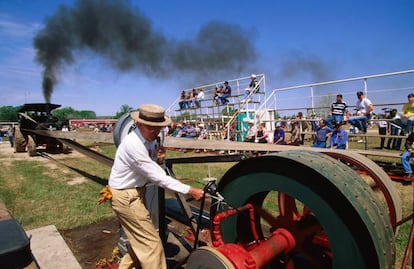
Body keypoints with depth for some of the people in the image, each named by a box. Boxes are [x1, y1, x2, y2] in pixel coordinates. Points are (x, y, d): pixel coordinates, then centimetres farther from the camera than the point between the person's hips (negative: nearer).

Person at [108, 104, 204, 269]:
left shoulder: (150, 139, -1)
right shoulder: (133, 144, -27)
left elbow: (153, 169, 7)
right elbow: (157, 177, -28)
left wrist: (159, 160, -16)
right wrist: (189, 190, -27)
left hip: (135, 192, 9)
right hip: (125, 196, -8)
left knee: (139, 240, 19)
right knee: (151, 242, -2)